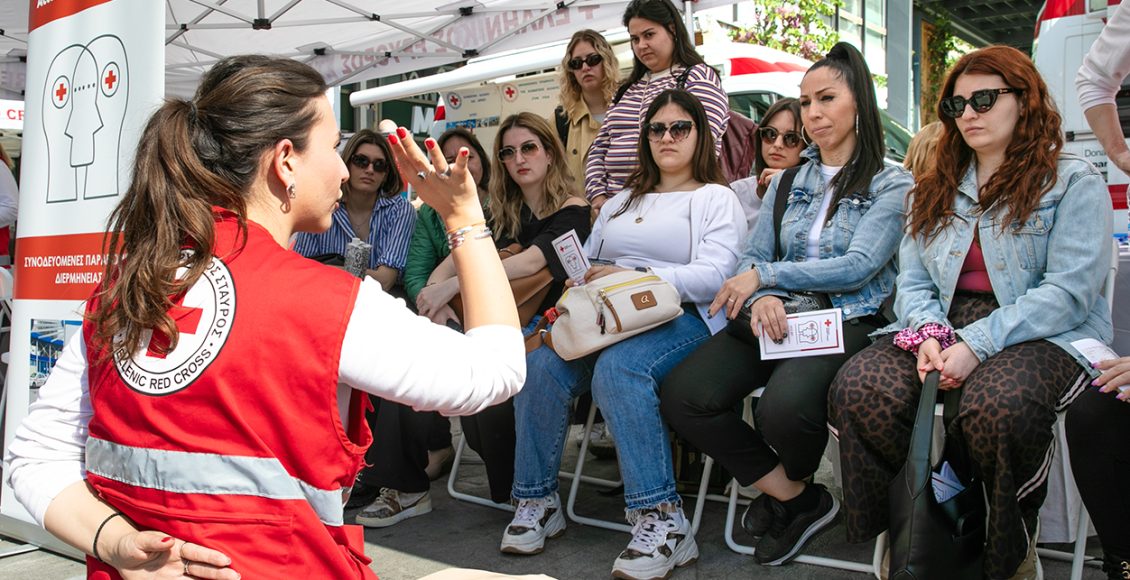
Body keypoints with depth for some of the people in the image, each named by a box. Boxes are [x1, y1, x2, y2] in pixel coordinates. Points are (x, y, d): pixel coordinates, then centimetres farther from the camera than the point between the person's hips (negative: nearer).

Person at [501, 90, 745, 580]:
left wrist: (636, 276, -17)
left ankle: (661, 519, -32)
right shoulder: (621, 201, 30)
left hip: (677, 316, -5)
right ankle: (537, 501, -11)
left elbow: (713, 275, -7)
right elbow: (588, 263, 20)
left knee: (618, 367, -37)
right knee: (541, 364, -25)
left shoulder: (716, 199, 10)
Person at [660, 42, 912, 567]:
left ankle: (792, 484, 4)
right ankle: (796, 498, -2)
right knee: (682, 396, -21)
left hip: (846, 322, -4)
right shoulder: (787, 183, 19)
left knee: (783, 406, -36)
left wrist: (764, 276, -11)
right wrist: (762, 298, -13)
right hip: (775, 320, 5)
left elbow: (858, 266, -10)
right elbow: (752, 259, 11)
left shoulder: (891, 185, 4)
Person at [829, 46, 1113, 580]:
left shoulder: (1073, 181, 5)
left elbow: (1068, 292, -8)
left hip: (1044, 337, -4)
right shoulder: (936, 190, 21)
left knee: (997, 404, -39)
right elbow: (912, 282, 13)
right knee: (857, 387, -28)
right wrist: (929, 337, -10)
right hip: (944, 330, 4)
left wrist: (976, 343, -19)